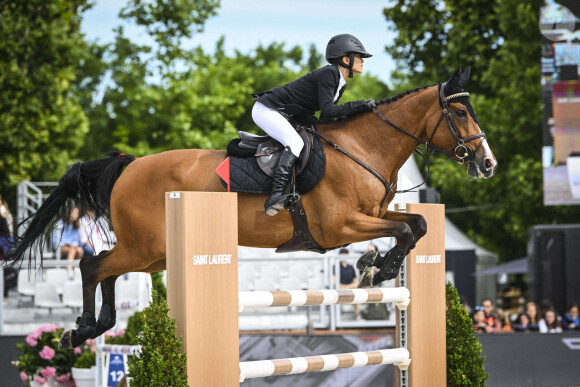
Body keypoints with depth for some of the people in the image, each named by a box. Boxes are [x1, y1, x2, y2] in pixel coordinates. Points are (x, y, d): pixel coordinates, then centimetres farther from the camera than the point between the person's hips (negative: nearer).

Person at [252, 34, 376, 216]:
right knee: (295, 142, -29)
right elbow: (328, 110, -28)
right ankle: (275, 196, -39)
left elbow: (326, 118, 14)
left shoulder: (340, 83, 10)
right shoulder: (328, 73, -20)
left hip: (286, 116, 11)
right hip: (266, 110, -11)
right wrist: (359, 105, -25)